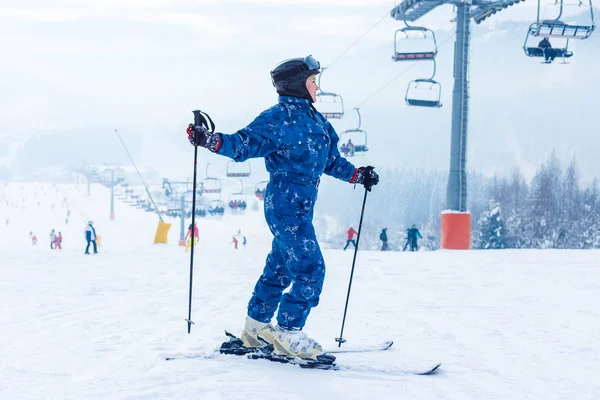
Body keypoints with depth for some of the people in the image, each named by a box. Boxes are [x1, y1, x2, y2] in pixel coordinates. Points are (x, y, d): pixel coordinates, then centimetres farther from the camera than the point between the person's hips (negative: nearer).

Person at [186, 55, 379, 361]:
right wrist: (209, 140, -31)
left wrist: (358, 175, 25)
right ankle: (288, 333, -5)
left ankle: (256, 326, 27)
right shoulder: (278, 118, -11)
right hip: (286, 203, -9)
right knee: (310, 268, -11)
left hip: (300, 205, 9)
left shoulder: (315, 119, 15)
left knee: (280, 267, 16)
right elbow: (244, 144, -17)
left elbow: (331, 160, 26)